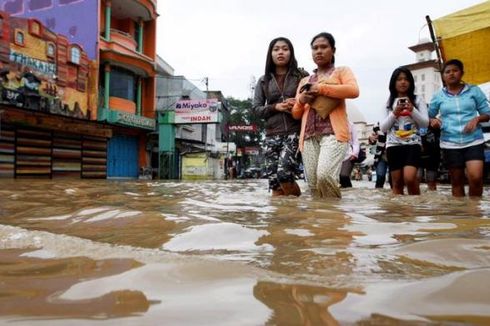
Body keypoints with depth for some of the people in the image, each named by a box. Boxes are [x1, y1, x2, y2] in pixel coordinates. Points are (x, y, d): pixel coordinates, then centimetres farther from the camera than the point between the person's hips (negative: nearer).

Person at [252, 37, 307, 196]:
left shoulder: (302, 76, 7)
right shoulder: (263, 80, 13)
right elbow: (256, 108, 9)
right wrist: (276, 107, -7)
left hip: (295, 132, -3)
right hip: (272, 135, 3)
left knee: (284, 172, -20)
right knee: (273, 181, -1)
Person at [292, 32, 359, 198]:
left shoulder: (342, 71, 15)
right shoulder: (305, 81, 26)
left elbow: (353, 90, -8)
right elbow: (296, 113, 24)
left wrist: (321, 88, -7)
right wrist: (301, 100, 2)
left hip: (333, 133, -4)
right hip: (309, 136, 5)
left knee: (324, 175, -26)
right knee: (313, 185, -3)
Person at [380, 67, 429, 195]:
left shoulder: (418, 99, 7)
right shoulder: (389, 102, 11)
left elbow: (425, 123, 1)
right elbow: (382, 128, 6)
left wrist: (412, 110, -13)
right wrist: (394, 114, -8)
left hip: (412, 143, -2)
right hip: (393, 145, 2)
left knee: (409, 178, -20)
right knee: (397, 182, 3)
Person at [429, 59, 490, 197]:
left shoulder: (474, 90, 5)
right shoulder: (438, 96, 6)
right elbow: (429, 116, 15)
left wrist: (476, 118, -13)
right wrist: (433, 121, -8)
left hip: (473, 141, -1)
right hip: (450, 143, 1)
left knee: (476, 177, -17)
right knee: (457, 181, 7)